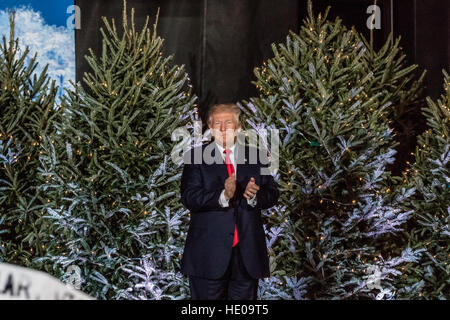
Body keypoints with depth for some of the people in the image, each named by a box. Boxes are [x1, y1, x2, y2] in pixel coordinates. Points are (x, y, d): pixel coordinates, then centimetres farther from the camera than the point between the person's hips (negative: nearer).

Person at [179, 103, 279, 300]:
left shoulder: (257, 156, 9)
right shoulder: (196, 157, 1)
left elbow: (272, 196, 4)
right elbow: (189, 198, -11)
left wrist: (255, 196, -19)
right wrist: (222, 195, -26)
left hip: (247, 253, 3)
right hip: (209, 253, -2)